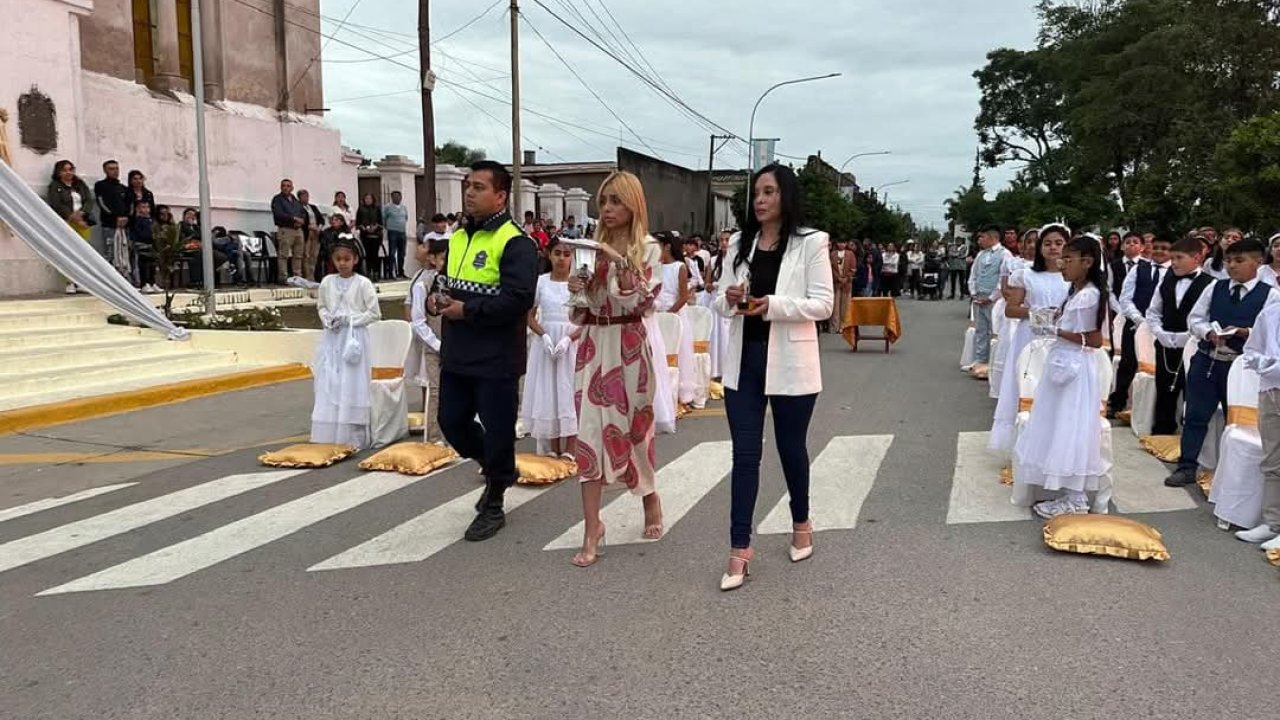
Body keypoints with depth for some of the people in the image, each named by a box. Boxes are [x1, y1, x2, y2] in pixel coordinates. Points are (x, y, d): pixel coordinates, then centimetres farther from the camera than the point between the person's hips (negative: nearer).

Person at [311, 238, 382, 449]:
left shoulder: (363, 283, -6)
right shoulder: (327, 282, 5)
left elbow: (375, 313, -6)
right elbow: (321, 306, 17)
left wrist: (349, 319, -15)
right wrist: (327, 319, -4)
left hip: (354, 340, -4)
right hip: (331, 340, 4)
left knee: (352, 389, -2)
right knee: (328, 389, 5)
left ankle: (354, 439, 5)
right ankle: (328, 438, 12)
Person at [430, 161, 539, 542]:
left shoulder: (515, 243, -14)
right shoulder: (458, 238, 12)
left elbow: (519, 299, -24)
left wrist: (467, 310, -19)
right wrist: (440, 299, 2)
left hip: (496, 358, -8)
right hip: (456, 355, 8)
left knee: (497, 431, 3)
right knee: (452, 421, 15)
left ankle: (493, 506, 20)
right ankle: (496, 469, 40)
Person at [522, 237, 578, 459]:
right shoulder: (540, 282, 3)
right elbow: (530, 316, 5)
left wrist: (568, 339, -17)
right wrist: (544, 336, -12)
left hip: (571, 343, -2)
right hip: (545, 341, 2)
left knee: (569, 392, -3)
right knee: (547, 394, 4)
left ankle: (569, 450, 2)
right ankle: (552, 448, 14)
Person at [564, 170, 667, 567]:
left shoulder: (648, 249, -4)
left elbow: (639, 300, -14)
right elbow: (586, 307, 12)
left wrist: (618, 262, -22)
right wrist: (577, 289, -9)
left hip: (631, 345, -3)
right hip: (594, 344, 4)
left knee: (635, 424, 8)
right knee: (591, 429, -2)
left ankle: (650, 498, 37)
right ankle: (592, 527, 2)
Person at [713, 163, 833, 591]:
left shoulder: (811, 243, -5)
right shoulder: (739, 244, 9)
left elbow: (823, 304, -9)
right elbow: (721, 302, 11)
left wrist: (775, 305, -22)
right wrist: (729, 300, -12)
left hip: (790, 363, -3)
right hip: (744, 360, 3)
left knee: (791, 448, 13)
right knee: (744, 454, 2)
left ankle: (801, 524, 37)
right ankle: (739, 549, 7)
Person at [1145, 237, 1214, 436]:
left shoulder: (1209, 284, -9)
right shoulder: (1166, 282, 10)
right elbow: (1152, 312, 15)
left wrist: (1185, 337, -18)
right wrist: (1161, 334, 0)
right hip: (1165, 348, 6)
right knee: (1164, 394, 13)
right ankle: (1160, 435, 24)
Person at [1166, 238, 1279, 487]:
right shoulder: (1215, 288, 6)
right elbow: (1194, 318, 6)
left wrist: (1245, 333, -23)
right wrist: (1209, 332, -13)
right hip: (1206, 361, 2)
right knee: (1195, 416, 4)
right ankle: (1187, 467, 12)